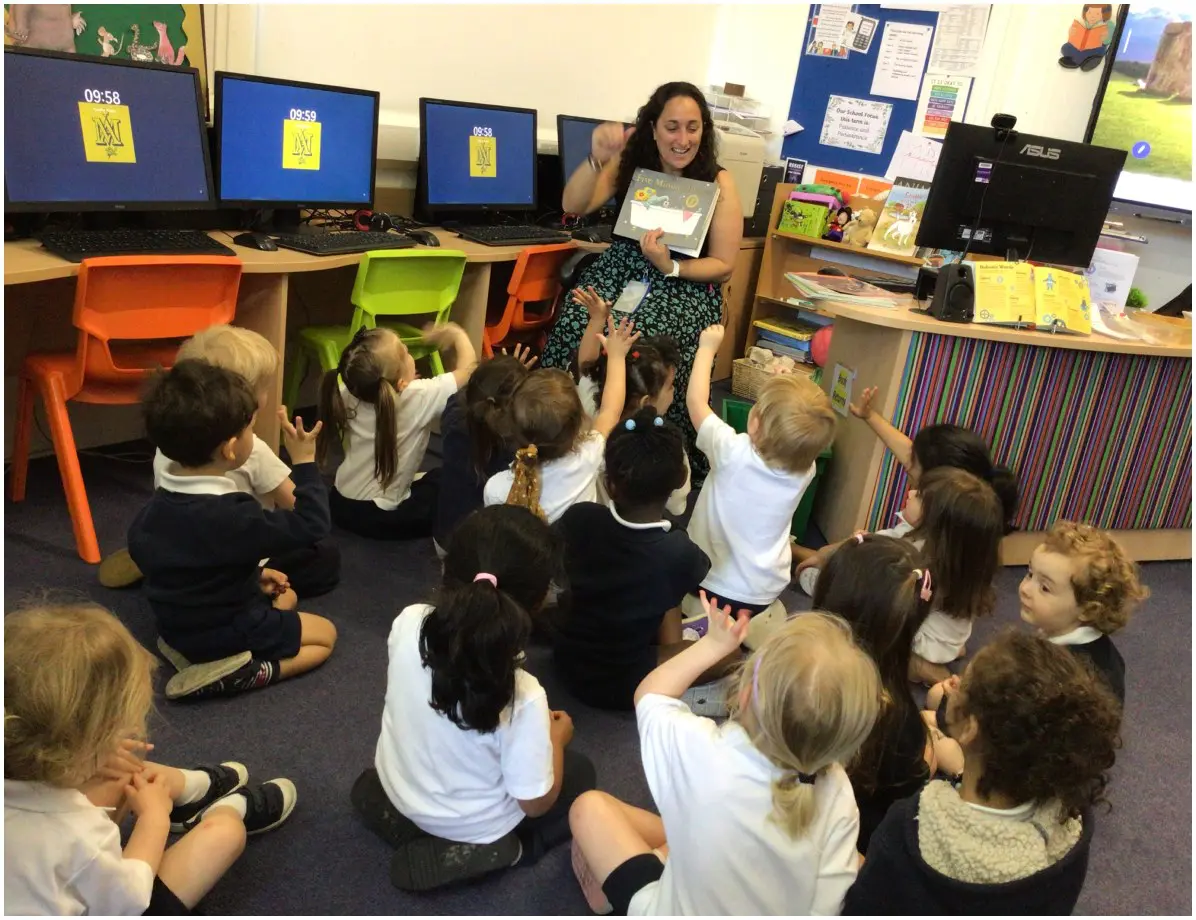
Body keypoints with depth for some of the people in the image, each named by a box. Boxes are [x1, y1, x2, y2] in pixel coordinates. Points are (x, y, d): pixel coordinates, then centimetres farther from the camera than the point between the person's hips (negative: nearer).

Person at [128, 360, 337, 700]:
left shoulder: (158, 504, -6)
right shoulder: (232, 515, -33)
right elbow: (311, 526, -28)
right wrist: (305, 462, -21)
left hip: (178, 626, 8)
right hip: (227, 632, -8)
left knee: (285, 596, 27)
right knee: (325, 634, 9)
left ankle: (196, 650, 7)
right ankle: (239, 673, -12)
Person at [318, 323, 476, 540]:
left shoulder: (350, 395, -8)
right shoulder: (419, 397, -23)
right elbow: (468, 368, -10)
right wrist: (457, 334, 7)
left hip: (340, 504, 6)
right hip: (380, 518, -6)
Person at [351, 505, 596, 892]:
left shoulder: (408, 622, -26)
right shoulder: (522, 697, -37)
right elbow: (535, 803, -21)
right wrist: (556, 737, -4)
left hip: (397, 791, 5)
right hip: (472, 828, -5)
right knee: (580, 773, 20)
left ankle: (403, 814, 14)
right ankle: (496, 852, 3)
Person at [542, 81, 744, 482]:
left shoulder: (718, 183, -4)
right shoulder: (630, 163, 3)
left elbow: (724, 264, -3)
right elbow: (573, 206, -6)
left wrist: (670, 267, -19)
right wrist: (597, 160, -23)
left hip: (686, 286, -2)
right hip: (621, 270, 3)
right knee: (577, 325, -29)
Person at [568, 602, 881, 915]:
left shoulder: (700, 751, -32)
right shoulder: (837, 790, -25)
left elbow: (649, 693, -9)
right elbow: (829, 904, -17)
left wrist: (714, 643, -4)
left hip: (678, 909, -3)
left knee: (590, 805, 12)